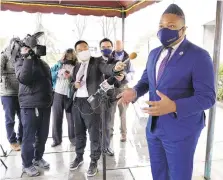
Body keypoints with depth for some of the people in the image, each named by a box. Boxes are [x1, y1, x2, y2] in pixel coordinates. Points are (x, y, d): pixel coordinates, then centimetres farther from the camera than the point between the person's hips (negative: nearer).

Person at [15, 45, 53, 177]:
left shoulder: (42, 62, 15)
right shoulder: (22, 61, -3)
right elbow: (23, 78, -21)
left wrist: (51, 98, 18)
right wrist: (27, 57, -20)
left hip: (45, 105, 6)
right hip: (30, 105, -6)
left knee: (43, 135, 15)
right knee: (29, 136, 3)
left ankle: (38, 158, 33)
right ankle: (27, 164, 19)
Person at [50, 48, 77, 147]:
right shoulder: (58, 65, 12)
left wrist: (70, 77, -17)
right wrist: (58, 73, -9)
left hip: (69, 95, -2)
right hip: (57, 94, 2)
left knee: (71, 117, 1)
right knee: (56, 117, 6)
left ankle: (73, 138, 14)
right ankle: (56, 139, 17)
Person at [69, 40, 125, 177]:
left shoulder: (96, 62, -4)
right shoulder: (77, 67, 14)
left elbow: (106, 68, -25)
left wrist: (115, 68, -49)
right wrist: (74, 84, -1)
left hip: (91, 103, -6)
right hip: (77, 103, 6)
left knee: (94, 134, 3)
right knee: (79, 133, 18)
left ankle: (94, 161, 18)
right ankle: (79, 157, 35)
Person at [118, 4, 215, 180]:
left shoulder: (199, 56, -15)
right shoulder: (154, 54, 7)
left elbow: (207, 97, -19)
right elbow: (145, 81, 15)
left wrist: (174, 106, -34)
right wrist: (135, 92, -9)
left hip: (180, 130, -6)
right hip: (154, 126, 7)